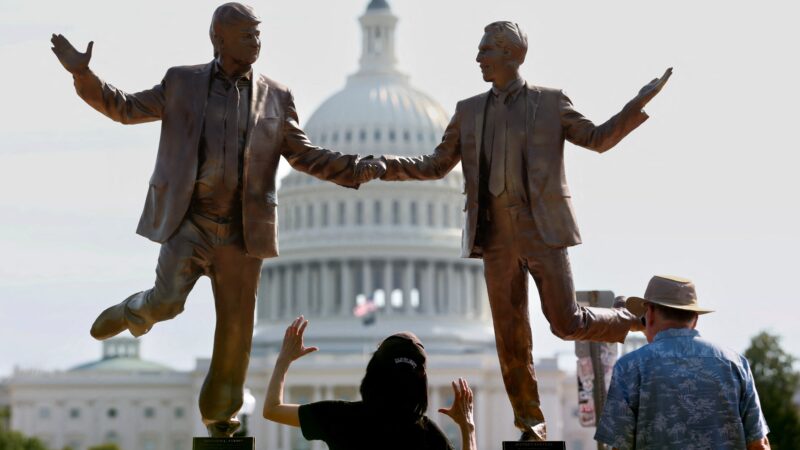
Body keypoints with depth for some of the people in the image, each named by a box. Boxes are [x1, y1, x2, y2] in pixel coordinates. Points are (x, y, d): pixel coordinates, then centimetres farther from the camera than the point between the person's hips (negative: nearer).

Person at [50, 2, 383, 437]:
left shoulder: (276, 96, 6)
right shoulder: (183, 82, 4)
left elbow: (304, 154, 8)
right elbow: (127, 108, 10)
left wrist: (357, 169, -7)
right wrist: (84, 74, -4)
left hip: (241, 230, 2)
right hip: (188, 221, -2)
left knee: (235, 325, 4)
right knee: (166, 301, -20)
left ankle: (219, 416, 23)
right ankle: (133, 312, 18)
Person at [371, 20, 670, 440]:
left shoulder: (551, 102, 3)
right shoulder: (469, 111, 12)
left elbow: (598, 138, 6)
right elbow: (436, 165, 14)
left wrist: (637, 106, -9)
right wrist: (384, 165, -1)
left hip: (543, 232, -3)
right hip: (497, 237, 3)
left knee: (566, 322, -7)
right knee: (510, 335, 3)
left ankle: (635, 319, 22)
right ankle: (530, 425, 12)